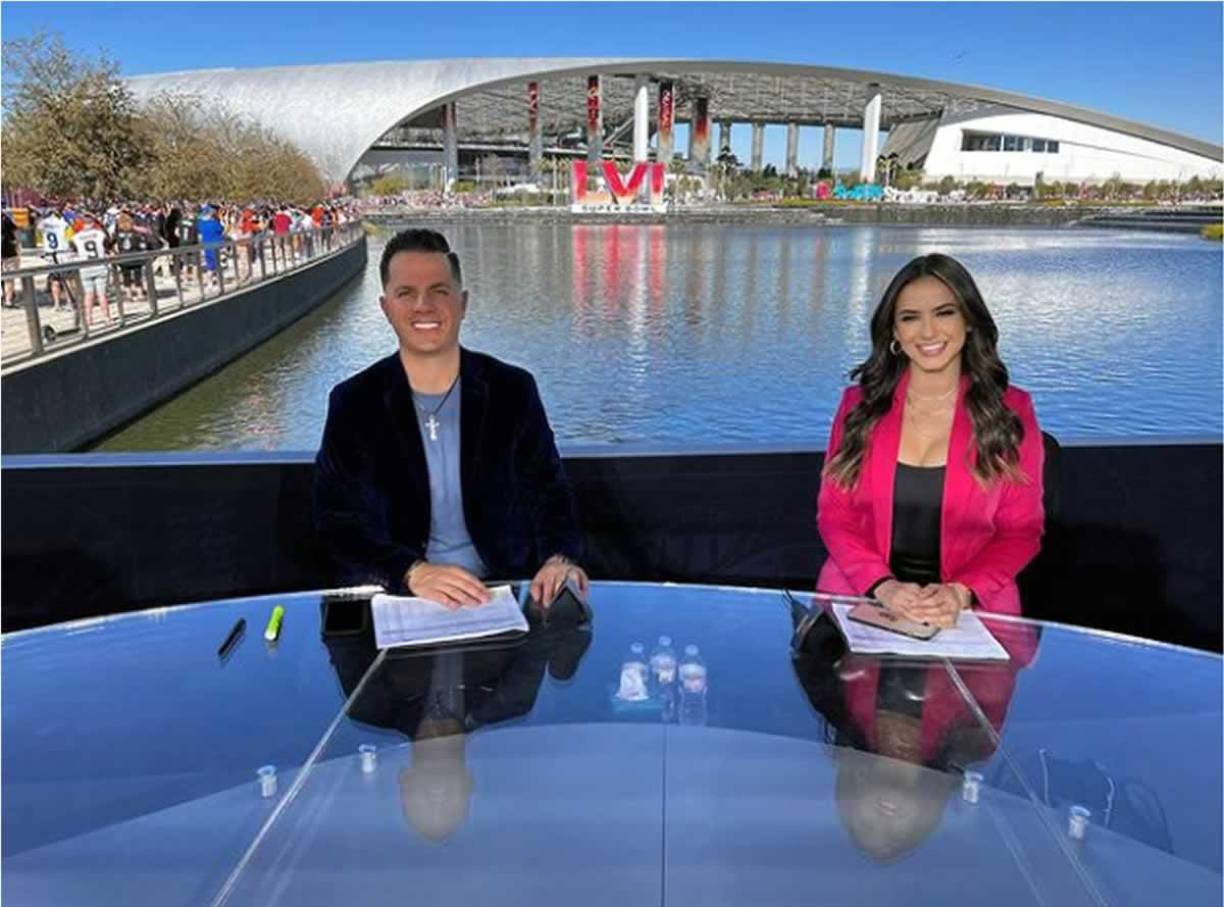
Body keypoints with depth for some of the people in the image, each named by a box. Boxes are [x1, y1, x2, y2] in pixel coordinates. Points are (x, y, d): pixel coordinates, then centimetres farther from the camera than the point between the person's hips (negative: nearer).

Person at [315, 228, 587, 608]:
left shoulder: (513, 390, 1)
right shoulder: (352, 403, -1)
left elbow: (548, 491, 5)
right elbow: (336, 519, -2)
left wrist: (560, 558, -15)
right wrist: (412, 572, -19)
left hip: (503, 590, 0)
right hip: (394, 596, 0)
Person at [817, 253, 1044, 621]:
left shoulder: (1011, 410, 3)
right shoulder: (859, 403, 5)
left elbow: (1021, 530, 4)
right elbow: (834, 514, 3)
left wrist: (961, 593, -12)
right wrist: (883, 586, -13)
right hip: (860, 600, 0)